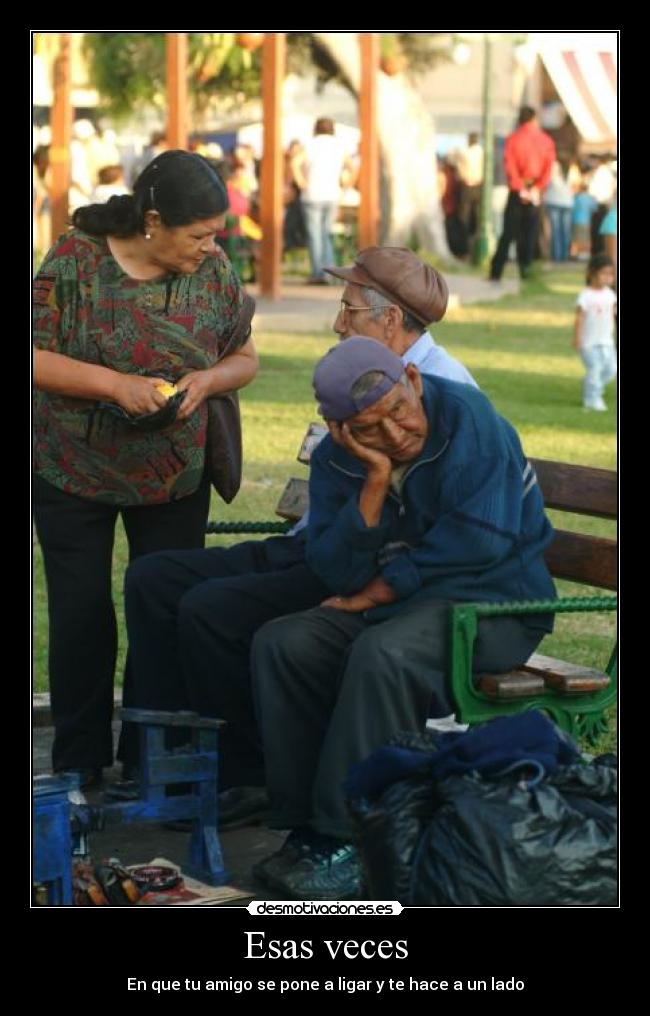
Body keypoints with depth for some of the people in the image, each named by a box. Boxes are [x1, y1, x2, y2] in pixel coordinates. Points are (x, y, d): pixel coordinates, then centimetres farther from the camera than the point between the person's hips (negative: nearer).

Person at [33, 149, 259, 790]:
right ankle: (79, 765, 19)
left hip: (173, 478, 2)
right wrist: (115, 384, -25)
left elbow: (245, 359, 6)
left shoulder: (214, 272, -6)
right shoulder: (75, 259, -15)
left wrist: (206, 380, -17)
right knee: (81, 616, 6)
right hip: (72, 473, -2)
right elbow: (37, 356, -15)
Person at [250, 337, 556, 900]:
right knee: (280, 644, -14)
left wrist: (378, 590, -12)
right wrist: (375, 484, -20)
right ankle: (303, 827, -11)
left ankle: (346, 844, -27)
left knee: (382, 655, -33)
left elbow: (481, 539, -22)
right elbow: (336, 573, -7)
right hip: (396, 602, 6)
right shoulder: (337, 459, 1)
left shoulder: (469, 417, -15)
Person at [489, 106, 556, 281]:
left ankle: (496, 272, 0)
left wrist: (520, 189, -13)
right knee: (530, 233, 7)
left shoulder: (513, 139, -2)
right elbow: (549, 167, -7)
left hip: (518, 192, -1)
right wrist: (537, 188, -11)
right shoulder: (546, 140, 2)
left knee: (508, 233, 3)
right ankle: (525, 270, 3)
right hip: (535, 193, 1)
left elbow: (510, 166, -11)